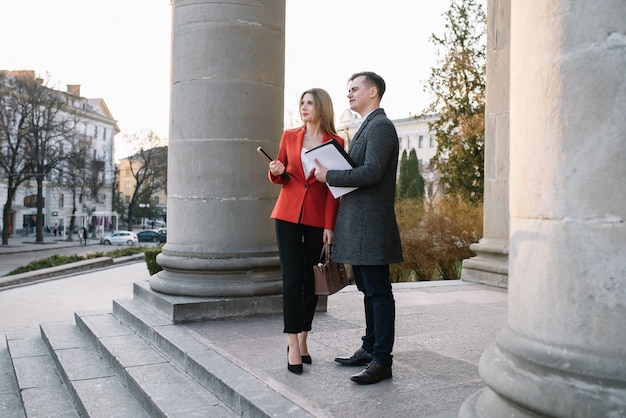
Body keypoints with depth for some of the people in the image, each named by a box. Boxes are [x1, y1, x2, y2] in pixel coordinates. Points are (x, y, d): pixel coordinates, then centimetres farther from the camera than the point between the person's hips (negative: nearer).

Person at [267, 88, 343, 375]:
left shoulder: (335, 142, 1)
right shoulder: (289, 136, 7)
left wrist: (329, 225, -8)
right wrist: (276, 173, -9)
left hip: (317, 219, 0)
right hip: (288, 214, 1)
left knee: (311, 281, 5)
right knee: (292, 279, -4)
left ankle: (302, 339, 19)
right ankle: (293, 346, 0)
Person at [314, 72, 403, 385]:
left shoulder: (381, 126, -10)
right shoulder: (366, 128, 22)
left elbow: (372, 172, -22)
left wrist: (329, 176, -14)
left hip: (371, 224, -10)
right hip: (357, 225, 10)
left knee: (378, 292, -4)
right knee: (368, 290, 16)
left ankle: (382, 361, 3)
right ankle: (369, 349, 27)